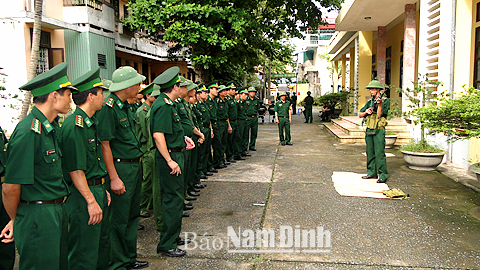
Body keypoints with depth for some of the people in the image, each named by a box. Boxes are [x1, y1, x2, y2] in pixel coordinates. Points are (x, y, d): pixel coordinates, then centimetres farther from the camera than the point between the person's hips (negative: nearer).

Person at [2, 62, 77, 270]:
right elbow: (10, 188, -18)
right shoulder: (27, 132, -21)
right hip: (37, 216, -9)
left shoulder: (51, 127, 8)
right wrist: (16, 221, -2)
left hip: (57, 211, 9)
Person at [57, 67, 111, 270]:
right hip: (83, 194, -10)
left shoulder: (91, 122, 12)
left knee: (103, 242, 21)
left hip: (96, 190, 10)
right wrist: (91, 201, -21)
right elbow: (75, 170, -22)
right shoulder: (74, 126, -20)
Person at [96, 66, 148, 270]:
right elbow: (104, 144, -19)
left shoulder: (125, 106, 13)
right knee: (119, 219, 2)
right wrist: (114, 177, -20)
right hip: (121, 168, -10)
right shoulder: (108, 108, -16)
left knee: (132, 214, 18)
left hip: (135, 166, 10)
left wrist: (138, 161, 17)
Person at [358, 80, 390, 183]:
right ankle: (372, 173, 19)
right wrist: (366, 112, -5)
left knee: (379, 153, -9)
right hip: (369, 130, 7)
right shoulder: (370, 102, 14)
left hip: (379, 131, -6)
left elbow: (379, 115, -12)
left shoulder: (385, 101, -3)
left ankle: (383, 175, -4)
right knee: (370, 153, 10)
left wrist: (379, 104, -23)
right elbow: (360, 115, 15)